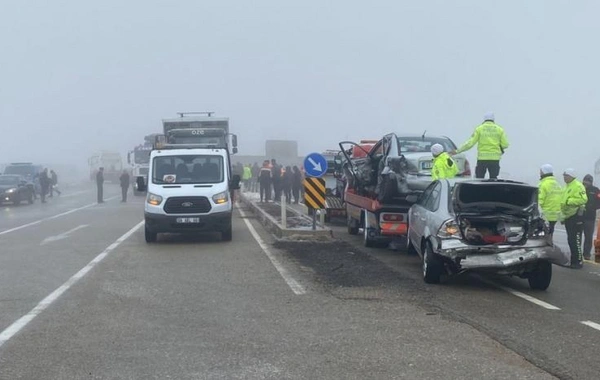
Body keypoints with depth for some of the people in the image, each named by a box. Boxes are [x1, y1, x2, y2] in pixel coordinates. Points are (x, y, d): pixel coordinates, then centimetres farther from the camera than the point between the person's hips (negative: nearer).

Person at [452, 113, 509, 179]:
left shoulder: (479, 129, 2)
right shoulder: (499, 129, 5)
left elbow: (470, 143, -5)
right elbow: (505, 145, 2)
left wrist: (457, 151, 0)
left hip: (482, 158, -1)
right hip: (495, 158, 1)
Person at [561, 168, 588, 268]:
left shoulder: (578, 186, -12)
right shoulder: (568, 187, 19)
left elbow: (583, 199, -23)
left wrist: (568, 201, -23)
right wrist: (563, 216, 23)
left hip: (576, 216, -10)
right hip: (568, 216, 10)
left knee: (576, 240, -10)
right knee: (570, 240, 13)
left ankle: (578, 262, -7)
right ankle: (573, 260, 21)